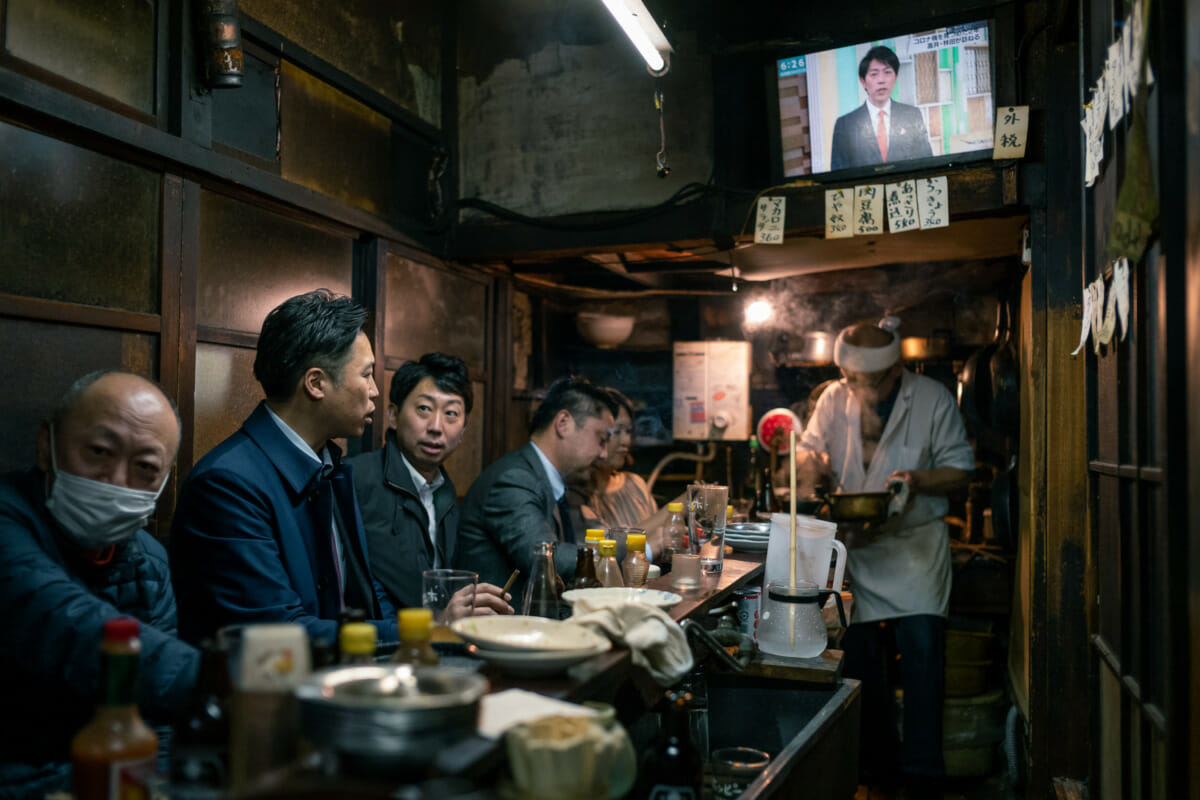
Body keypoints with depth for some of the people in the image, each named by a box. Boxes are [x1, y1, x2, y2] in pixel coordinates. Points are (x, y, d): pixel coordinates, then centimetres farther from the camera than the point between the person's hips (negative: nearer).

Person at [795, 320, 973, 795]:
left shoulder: (933, 399, -5)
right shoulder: (834, 399, 2)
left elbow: (960, 469, 0)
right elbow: (809, 448, 12)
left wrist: (918, 480, -19)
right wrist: (809, 466, -12)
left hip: (916, 542, -2)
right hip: (854, 543, 3)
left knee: (922, 650, -7)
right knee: (858, 654, 5)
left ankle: (923, 770, 8)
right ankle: (879, 762, 21)